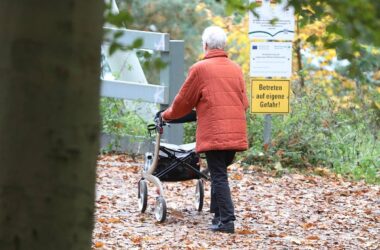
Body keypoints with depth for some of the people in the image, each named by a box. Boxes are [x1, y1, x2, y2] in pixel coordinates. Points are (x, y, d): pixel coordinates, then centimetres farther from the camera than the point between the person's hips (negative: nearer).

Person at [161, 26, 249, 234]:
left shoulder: (200, 69, -4)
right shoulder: (236, 69, 11)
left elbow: (184, 101, 3)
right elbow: (244, 103, 17)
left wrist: (167, 115, 20)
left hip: (213, 133, -5)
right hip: (236, 134, 5)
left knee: (219, 176, -4)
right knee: (220, 173, 17)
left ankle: (226, 221, -9)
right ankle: (218, 214, 18)